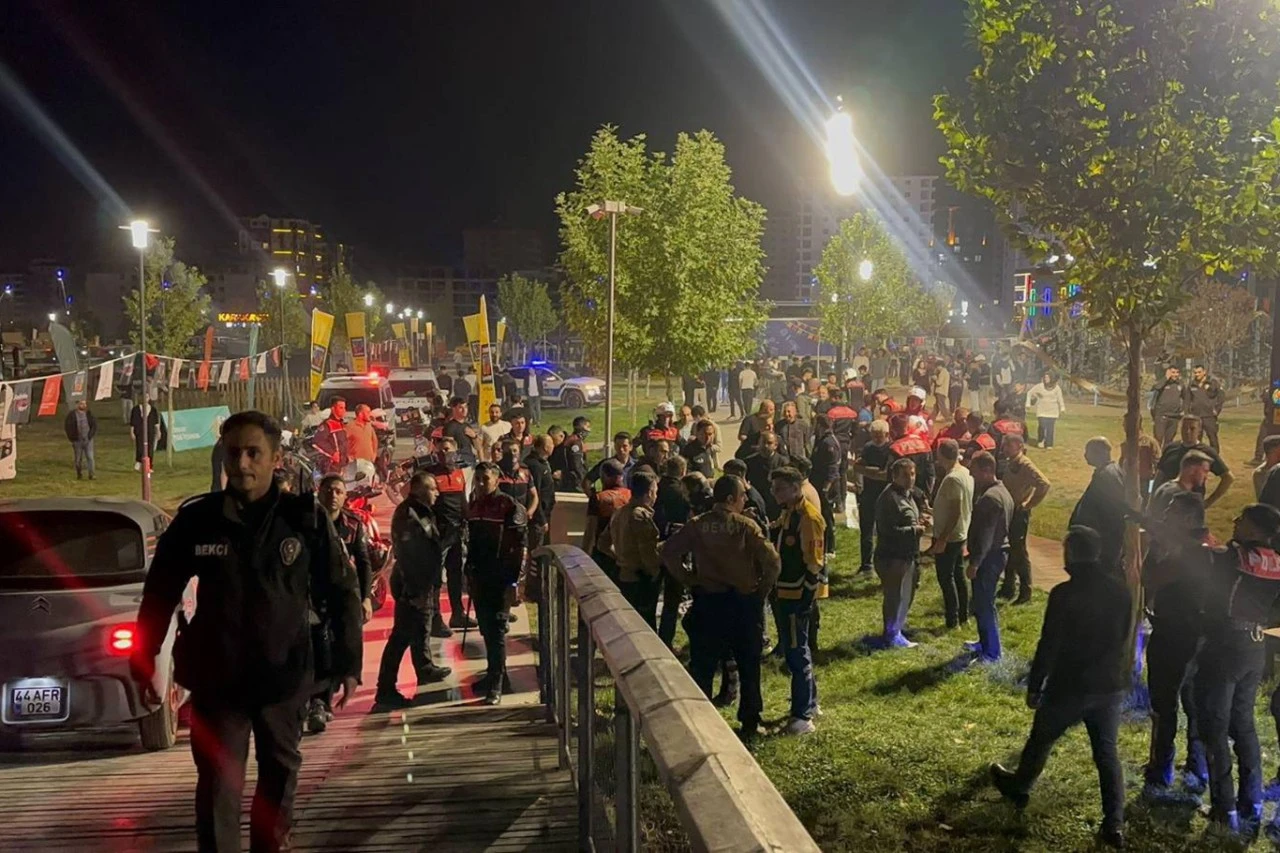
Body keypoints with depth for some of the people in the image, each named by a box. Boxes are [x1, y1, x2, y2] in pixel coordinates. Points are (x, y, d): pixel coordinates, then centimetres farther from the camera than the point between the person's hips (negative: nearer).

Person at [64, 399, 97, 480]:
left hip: (88, 439, 1)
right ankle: (79, 475, 21)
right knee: (78, 459, 9)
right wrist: (72, 438, -6)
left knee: (90, 457, -7)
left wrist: (91, 435, -3)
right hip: (77, 440, -1)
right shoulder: (72, 415, -4)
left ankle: (91, 474, -5)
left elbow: (94, 424, 7)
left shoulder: (89, 414, 4)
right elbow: (67, 427, -1)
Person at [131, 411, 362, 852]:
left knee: (280, 774, 17)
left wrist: (348, 662, -3)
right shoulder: (196, 519, -5)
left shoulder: (305, 519, -7)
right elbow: (159, 594, 5)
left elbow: (341, 592, -2)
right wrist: (143, 660, 6)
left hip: (285, 674, 1)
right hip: (217, 676, -1)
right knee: (218, 783, -1)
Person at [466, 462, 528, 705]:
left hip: (500, 579, -6)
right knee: (486, 629, 13)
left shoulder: (509, 506, -9)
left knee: (496, 630, -6)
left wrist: (514, 582, -16)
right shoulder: (473, 506, 10)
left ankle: (496, 685, -4)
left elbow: (519, 547, -12)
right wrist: (469, 574, 15)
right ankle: (494, 672, 27)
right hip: (479, 578, 6)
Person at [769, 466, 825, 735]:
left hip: (797, 596, -9)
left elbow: (814, 564, -19)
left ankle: (803, 715, 3)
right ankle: (809, 702, 30)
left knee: (796, 653, -4)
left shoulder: (808, 517, -17)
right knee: (793, 650, 17)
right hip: (783, 592, 9)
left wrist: (807, 600, -19)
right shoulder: (787, 514, 11)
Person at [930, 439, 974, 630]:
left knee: (946, 579, -2)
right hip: (960, 534, 10)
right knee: (958, 575, 17)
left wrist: (942, 539, -23)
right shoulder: (966, 473, 6)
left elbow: (955, 512, -26)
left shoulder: (952, 479, -24)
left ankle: (952, 622, 3)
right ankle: (964, 617, 26)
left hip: (948, 537, -10)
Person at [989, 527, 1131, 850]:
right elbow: (1125, 635, 11)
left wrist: (1034, 687, -6)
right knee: (1108, 753, 13)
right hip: (1111, 686, 4)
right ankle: (1114, 825, 11)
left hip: (1070, 686, -4)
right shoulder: (1119, 588, -3)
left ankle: (1018, 787, 40)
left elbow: (1048, 646, -17)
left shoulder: (1064, 593, -20)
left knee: (1041, 739, 18)